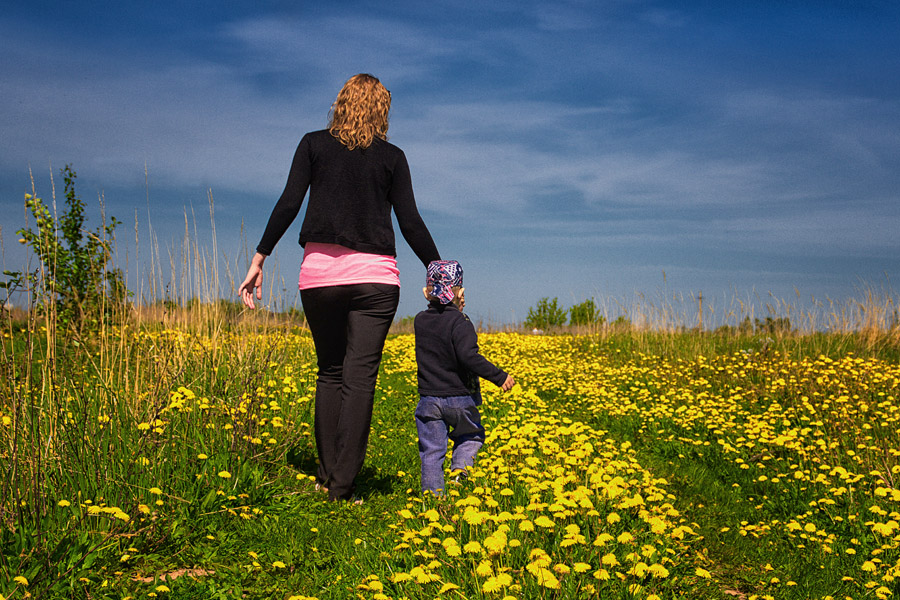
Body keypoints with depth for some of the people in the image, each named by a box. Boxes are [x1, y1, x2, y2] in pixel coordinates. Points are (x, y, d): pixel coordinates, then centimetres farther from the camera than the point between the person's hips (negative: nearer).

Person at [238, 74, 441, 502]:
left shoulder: (314, 144, 9)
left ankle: (326, 476, 15)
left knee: (330, 371, 14)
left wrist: (259, 260, 3)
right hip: (374, 275, -1)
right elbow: (410, 222, 6)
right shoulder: (392, 157, 9)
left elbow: (288, 204, 1)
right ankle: (342, 486, -5)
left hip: (320, 271, 1)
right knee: (360, 377, -2)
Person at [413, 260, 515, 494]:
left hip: (428, 398, 3)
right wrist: (499, 376, -20)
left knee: (431, 451, 8)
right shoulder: (460, 322, -14)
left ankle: (432, 492, 5)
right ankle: (461, 465, -1)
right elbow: (469, 357, -25)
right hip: (459, 397, -3)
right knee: (471, 434, 22)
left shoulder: (420, 321, 3)